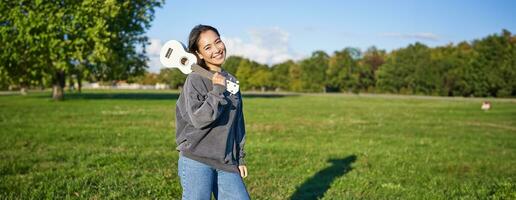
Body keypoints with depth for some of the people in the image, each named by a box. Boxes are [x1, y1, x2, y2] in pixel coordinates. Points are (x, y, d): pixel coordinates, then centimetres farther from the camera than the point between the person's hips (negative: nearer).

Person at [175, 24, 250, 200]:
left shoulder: (231, 81, 11)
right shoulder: (195, 80, -7)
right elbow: (198, 119, -18)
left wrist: (240, 158, 16)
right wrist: (217, 90, -17)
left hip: (227, 164, 5)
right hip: (196, 162, -5)